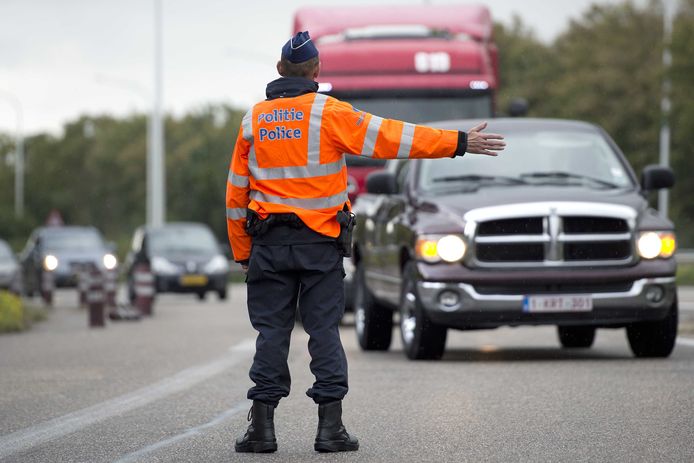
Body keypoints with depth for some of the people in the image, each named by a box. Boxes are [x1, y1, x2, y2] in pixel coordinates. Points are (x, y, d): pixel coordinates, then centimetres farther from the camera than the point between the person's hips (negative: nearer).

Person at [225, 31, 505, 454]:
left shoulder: (254, 120, 6)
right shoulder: (328, 113, -5)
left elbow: (236, 193, 8)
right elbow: (391, 137, -9)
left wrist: (242, 253, 15)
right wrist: (459, 143, -7)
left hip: (269, 243, 2)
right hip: (320, 243, -2)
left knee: (272, 331, 4)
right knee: (324, 331, 2)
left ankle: (262, 427, 2)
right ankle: (331, 427, 1)